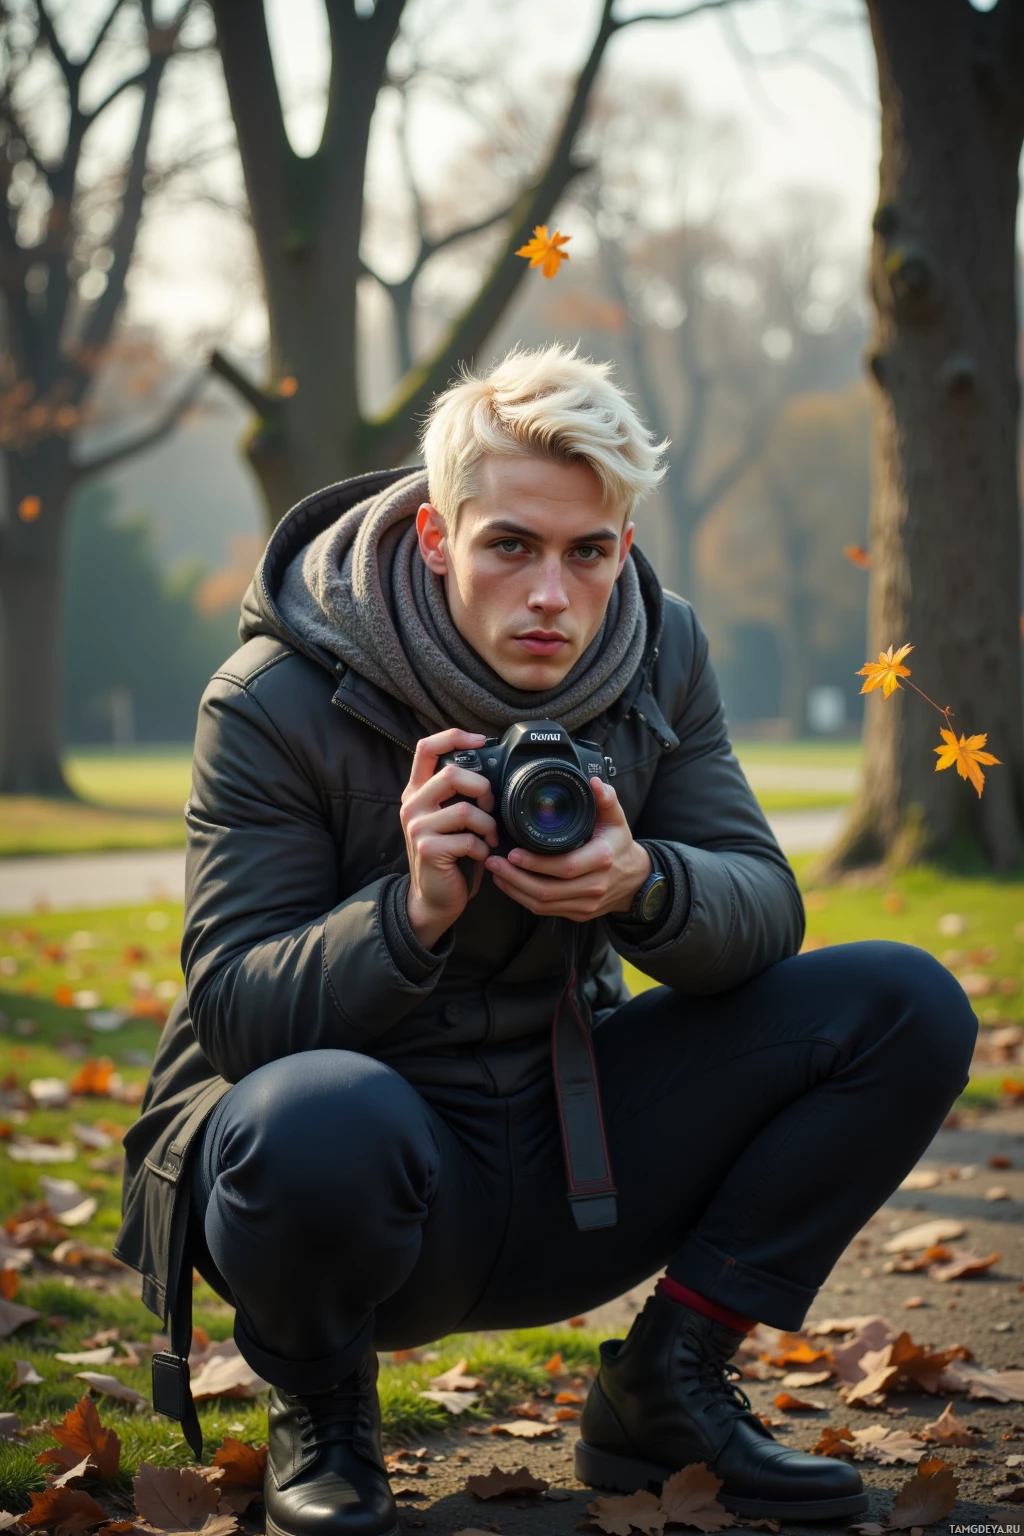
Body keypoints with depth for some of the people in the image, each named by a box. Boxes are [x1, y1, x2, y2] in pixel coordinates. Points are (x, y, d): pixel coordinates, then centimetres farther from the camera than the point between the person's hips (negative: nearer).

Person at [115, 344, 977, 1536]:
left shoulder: (658, 656, -2)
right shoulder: (273, 704, -15)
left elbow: (765, 912, -5)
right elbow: (232, 1010, -17)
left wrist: (642, 887, -28)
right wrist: (415, 911, -36)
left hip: (569, 1149, 5)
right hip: (377, 1167, -4)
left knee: (908, 1008, -9)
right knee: (321, 1119, -42)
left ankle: (671, 1376, 3)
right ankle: (318, 1407, -5)